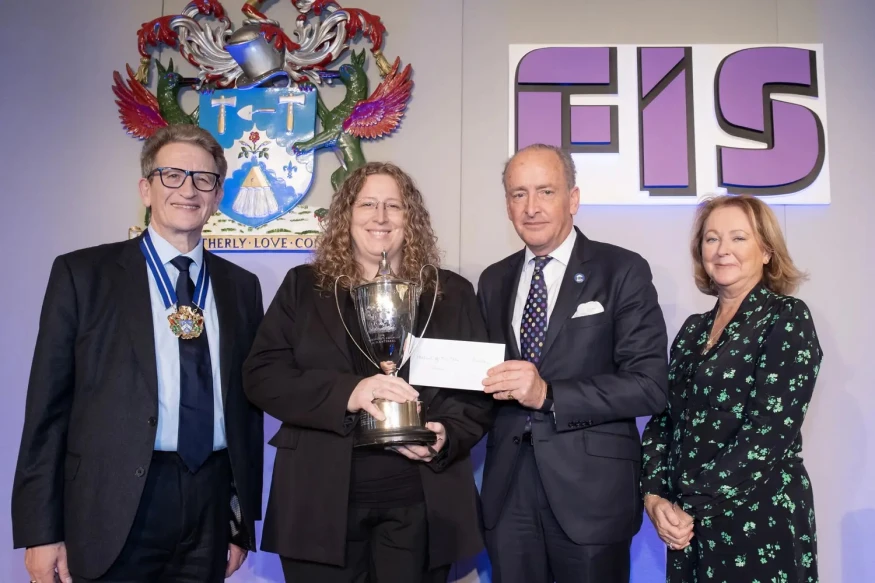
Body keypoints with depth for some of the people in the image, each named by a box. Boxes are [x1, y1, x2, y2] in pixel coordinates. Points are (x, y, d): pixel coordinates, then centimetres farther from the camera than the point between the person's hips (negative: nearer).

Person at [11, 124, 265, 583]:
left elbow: (247, 404, 9)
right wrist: (41, 531, -5)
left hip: (212, 502, 3)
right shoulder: (82, 273, -1)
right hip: (115, 508, -3)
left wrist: (244, 519, 10)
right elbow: (49, 404, -3)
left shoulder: (242, 286, 8)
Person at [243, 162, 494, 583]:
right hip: (321, 502, 0)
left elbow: (479, 385, 7)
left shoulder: (451, 293, 6)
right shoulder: (304, 286, 5)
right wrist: (346, 393, -19)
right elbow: (261, 376, -3)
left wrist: (448, 436, -13)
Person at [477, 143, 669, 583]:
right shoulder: (494, 281, 9)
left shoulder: (622, 271, -6)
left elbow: (649, 386, -13)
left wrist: (548, 394, -22)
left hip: (591, 488, -4)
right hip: (508, 488, 4)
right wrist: (484, 379, -8)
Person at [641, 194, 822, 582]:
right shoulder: (693, 330, 9)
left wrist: (693, 506, -16)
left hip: (759, 522, -5)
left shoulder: (787, 318, -8)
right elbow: (662, 419, 7)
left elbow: (770, 433, -17)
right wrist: (654, 496, -8)